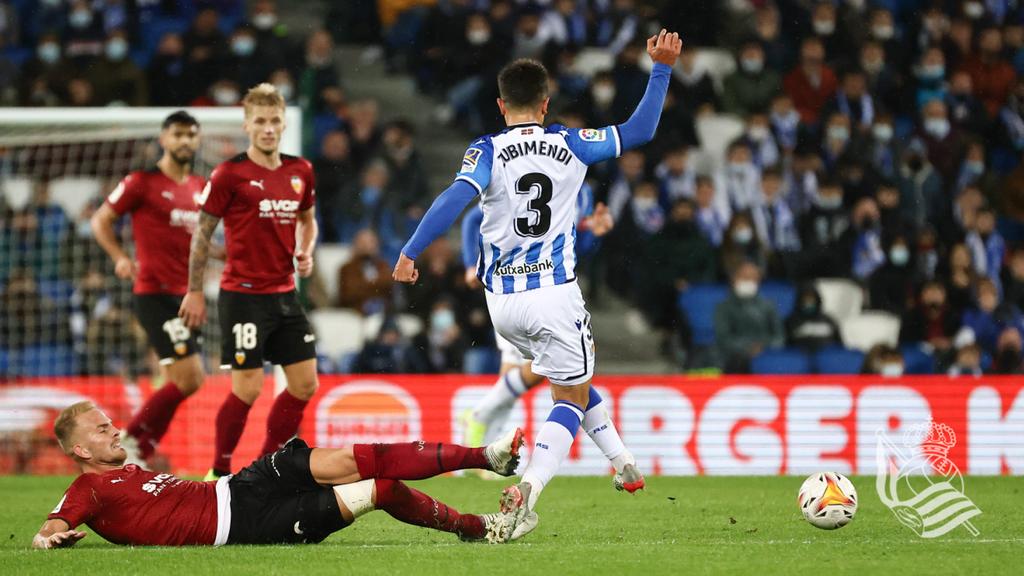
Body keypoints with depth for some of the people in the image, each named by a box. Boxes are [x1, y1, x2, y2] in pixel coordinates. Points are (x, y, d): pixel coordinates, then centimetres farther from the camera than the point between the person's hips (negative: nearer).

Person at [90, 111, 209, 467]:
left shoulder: (200, 187, 13)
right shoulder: (142, 182, -5)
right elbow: (101, 221, 0)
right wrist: (120, 257, -13)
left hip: (186, 296, 7)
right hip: (155, 294, -7)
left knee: (175, 386, 7)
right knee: (190, 379, -15)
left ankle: (138, 459, 14)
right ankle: (131, 440, -2)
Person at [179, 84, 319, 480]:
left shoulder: (300, 172, 7)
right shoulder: (229, 175, -9)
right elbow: (203, 232, -4)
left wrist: (306, 252, 3)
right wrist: (195, 292, -5)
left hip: (284, 294, 6)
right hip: (243, 295, -6)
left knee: (305, 384, 4)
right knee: (247, 388, -9)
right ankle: (219, 473, 7)